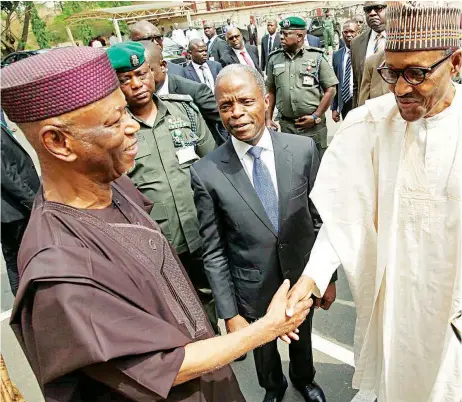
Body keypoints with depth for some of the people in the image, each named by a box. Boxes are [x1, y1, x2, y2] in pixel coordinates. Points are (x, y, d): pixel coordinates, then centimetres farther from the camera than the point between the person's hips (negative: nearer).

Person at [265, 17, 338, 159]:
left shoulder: (316, 57, -2)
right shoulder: (274, 59, 7)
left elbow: (330, 89, -2)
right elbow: (271, 91, 12)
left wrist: (316, 116, -7)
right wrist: (268, 118, 6)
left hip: (313, 125, -2)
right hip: (286, 125, 3)